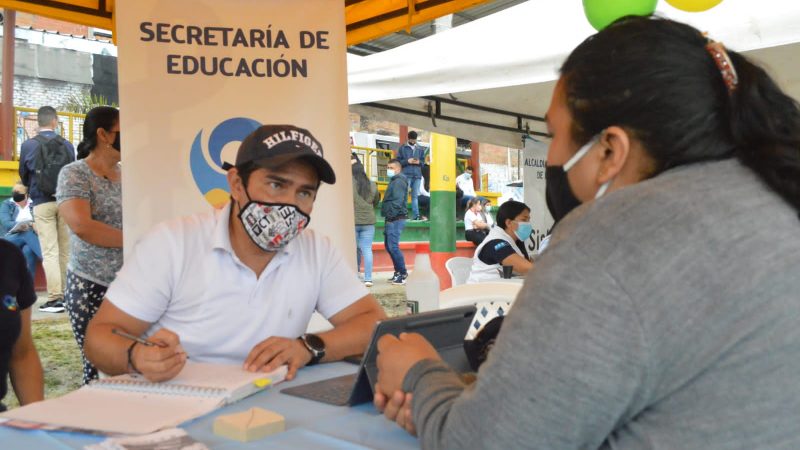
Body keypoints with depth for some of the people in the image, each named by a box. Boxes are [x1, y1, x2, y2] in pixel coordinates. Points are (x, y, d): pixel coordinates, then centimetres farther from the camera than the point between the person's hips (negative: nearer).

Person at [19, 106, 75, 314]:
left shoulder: (28, 145, -2)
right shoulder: (67, 145, 0)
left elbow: (24, 176, 10)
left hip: (42, 203, -2)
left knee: (49, 252, -2)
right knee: (65, 250, 9)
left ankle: (55, 298, -6)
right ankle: (66, 294, 14)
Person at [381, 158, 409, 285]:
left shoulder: (399, 181, -11)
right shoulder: (394, 181, 21)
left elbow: (398, 201, -21)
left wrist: (390, 215, -23)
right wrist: (387, 219, 16)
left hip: (396, 219, -11)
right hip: (391, 219, 11)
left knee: (393, 246, -12)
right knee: (388, 246, 13)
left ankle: (403, 274, -6)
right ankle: (398, 272, 20)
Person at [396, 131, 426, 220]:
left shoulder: (420, 149, 15)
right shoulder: (402, 148, 5)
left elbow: (423, 162, 17)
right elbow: (398, 161, 1)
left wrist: (419, 162, -5)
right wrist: (407, 161, -14)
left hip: (417, 175, 3)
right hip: (406, 175, -3)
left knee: (415, 196, 5)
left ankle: (416, 215, 5)